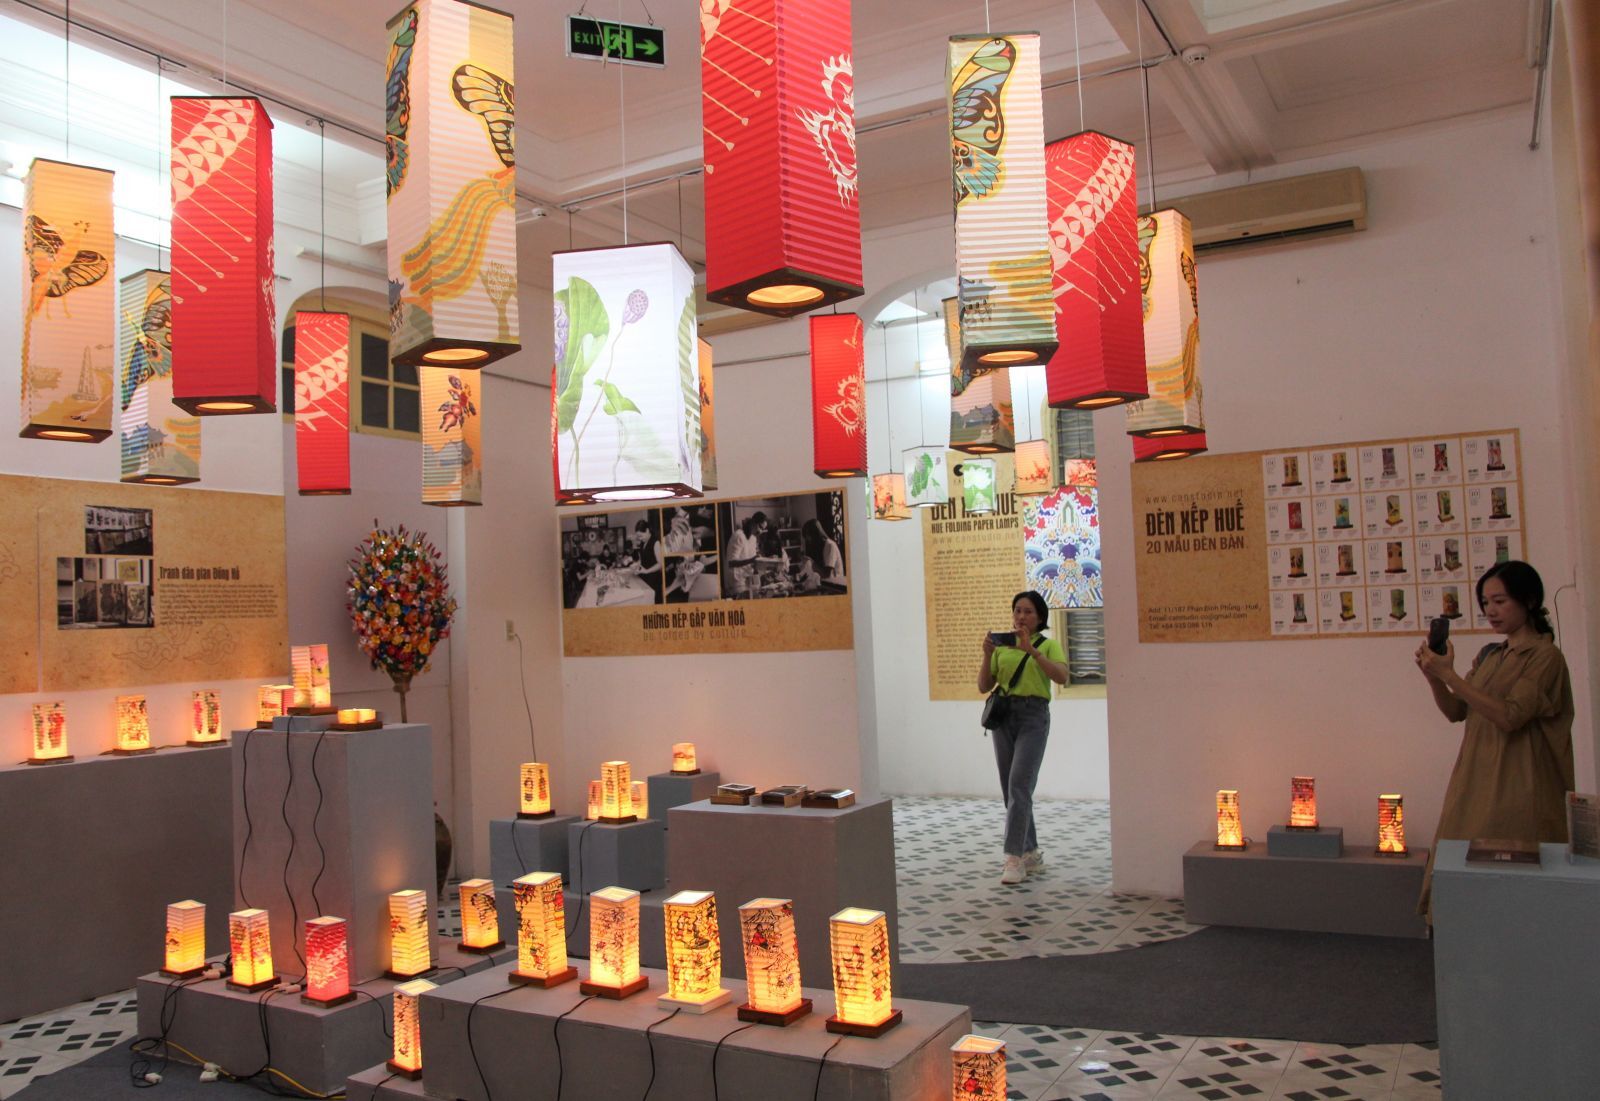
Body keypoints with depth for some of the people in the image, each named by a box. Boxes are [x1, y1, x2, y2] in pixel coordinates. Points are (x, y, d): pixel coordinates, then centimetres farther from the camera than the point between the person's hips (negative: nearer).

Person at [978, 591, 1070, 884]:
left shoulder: (1048, 645, 4)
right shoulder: (1001, 647, 14)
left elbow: (1061, 676, -14)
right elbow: (984, 686, 9)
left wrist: (1032, 650, -23)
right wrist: (987, 655, -6)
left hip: (1033, 717, -4)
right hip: (1003, 716, 5)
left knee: (1019, 785, -17)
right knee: (1011, 789, 6)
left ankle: (1014, 858, -17)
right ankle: (1031, 854, 18)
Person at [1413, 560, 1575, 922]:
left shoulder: (1544, 657, -7)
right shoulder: (1489, 655, 14)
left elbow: (1509, 716, -19)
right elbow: (1456, 713, 11)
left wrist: (1450, 676, -22)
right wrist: (1434, 678, -7)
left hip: (1516, 787, -7)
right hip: (1474, 781, 7)